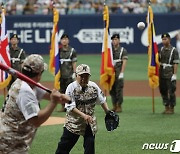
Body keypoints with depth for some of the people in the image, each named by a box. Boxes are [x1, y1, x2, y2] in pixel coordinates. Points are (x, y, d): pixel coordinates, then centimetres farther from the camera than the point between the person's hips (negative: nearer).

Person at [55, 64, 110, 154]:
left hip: (90, 123, 3)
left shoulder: (94, 86, -1)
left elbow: (102, 100, 13)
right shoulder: (71, 87, -14)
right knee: (64, 146, 0)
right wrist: (83, 115, -28)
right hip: (74, 122, -3)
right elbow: (70, 107, -19)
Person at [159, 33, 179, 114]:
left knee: (171, 91, -4)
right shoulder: (161, 50, 13)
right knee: (163, 91, 8)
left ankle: (171, 108, 3)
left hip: (170, 74, -6)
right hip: (162, 73, 6)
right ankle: (166, 107, 18)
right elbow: (158, 61, 18)